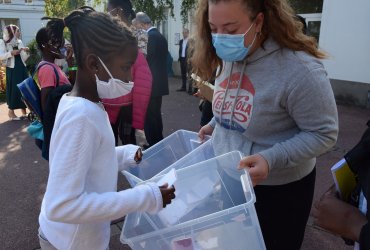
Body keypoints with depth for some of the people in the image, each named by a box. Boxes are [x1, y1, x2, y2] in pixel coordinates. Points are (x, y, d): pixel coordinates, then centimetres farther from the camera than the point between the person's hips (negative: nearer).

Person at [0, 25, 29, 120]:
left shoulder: (19, 42, 13)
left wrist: (26, 52, -5)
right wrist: (11, 53, -20)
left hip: (22, 68, 5)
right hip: (12, 69, -5)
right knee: (13, 89, -5)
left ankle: (24, 111, 11)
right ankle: (11, 112, 6)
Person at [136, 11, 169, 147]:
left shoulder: (150, 36, -15)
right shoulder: (160, 36, 14)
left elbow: (147, 60, -18)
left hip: (151, 83, -10)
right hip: (159, 83, 10)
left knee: (149, 117, -4)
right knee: (156, 115, 17)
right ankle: (159, 143, 27)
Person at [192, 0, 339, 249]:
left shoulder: (299, 68, -27)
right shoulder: (228, 58, -2)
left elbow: (323, 133, -21)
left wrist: (271, 159, -31)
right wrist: (214, 125, 4)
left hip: (279, 190, -6)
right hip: (228, 179, 7)